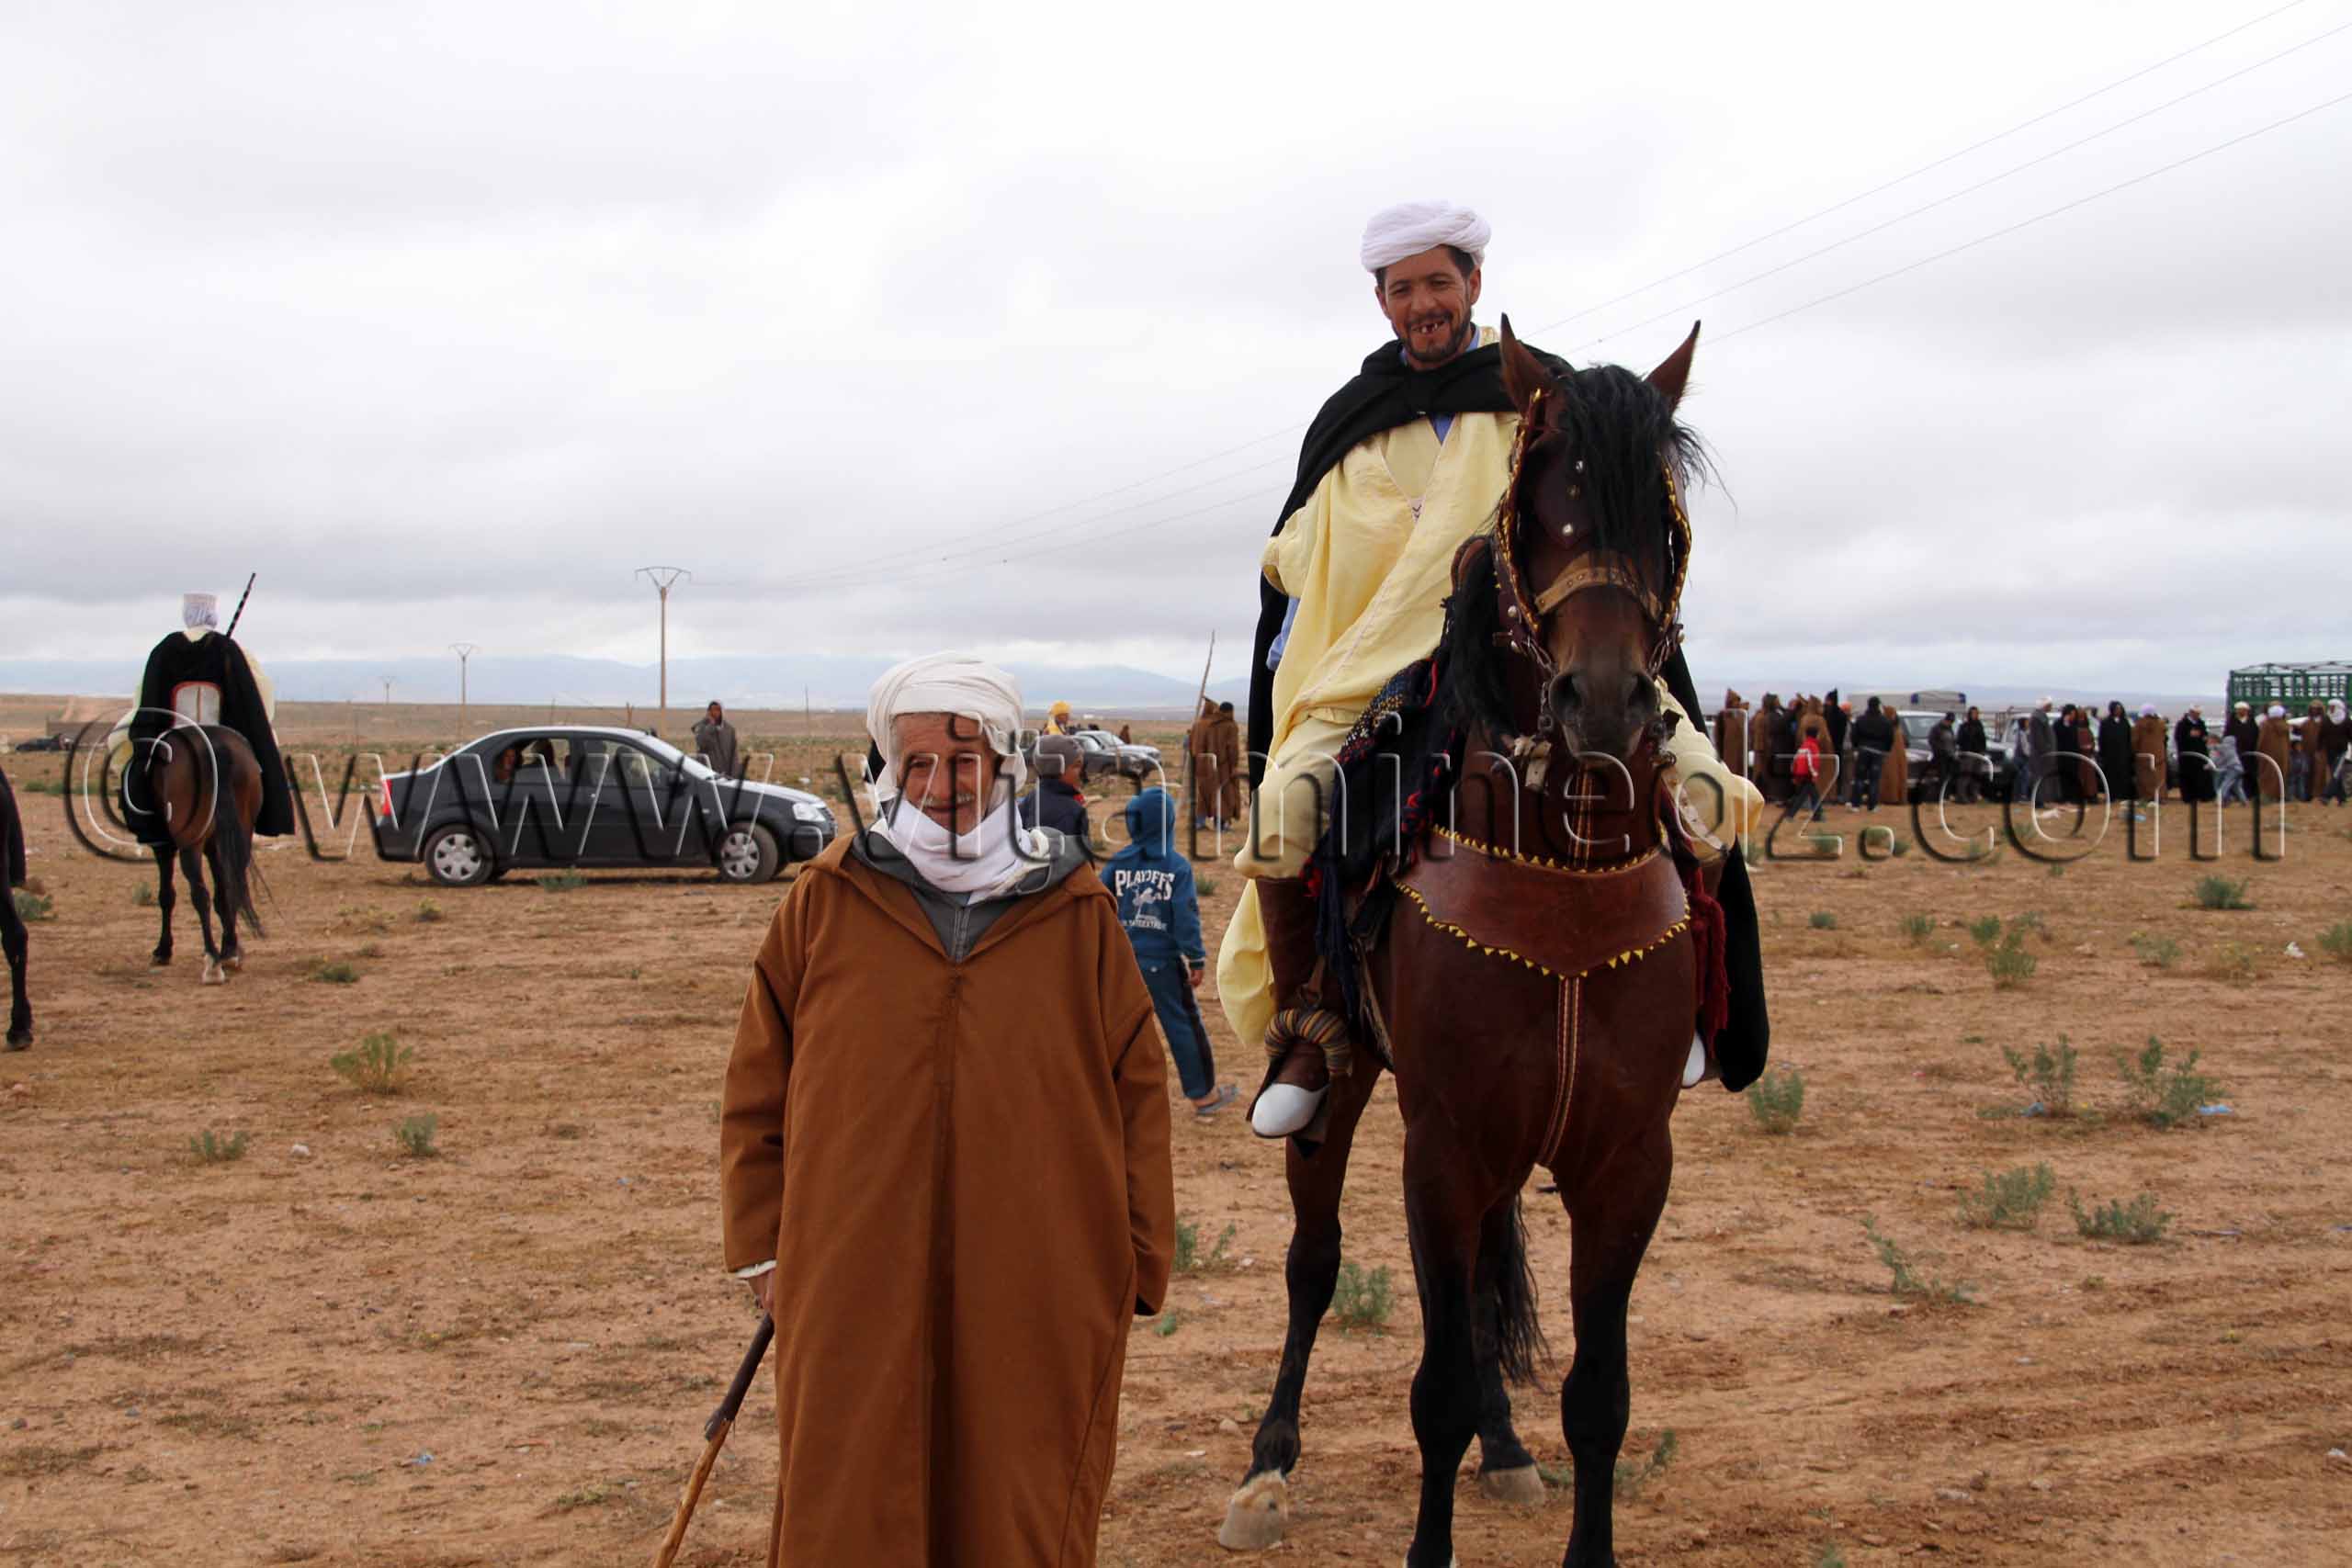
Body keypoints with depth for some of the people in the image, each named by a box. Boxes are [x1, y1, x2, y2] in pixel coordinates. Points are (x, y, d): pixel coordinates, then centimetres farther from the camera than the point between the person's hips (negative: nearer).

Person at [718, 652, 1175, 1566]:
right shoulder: (824, 903, 3)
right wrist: (760, 1247, 6)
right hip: (854, 1282, 0)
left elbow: (1136, 1095, 6)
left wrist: (1139, 1265, 4)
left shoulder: (1078, 915, 4)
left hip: (1035, 1289, 0)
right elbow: (758, 1086, 8)